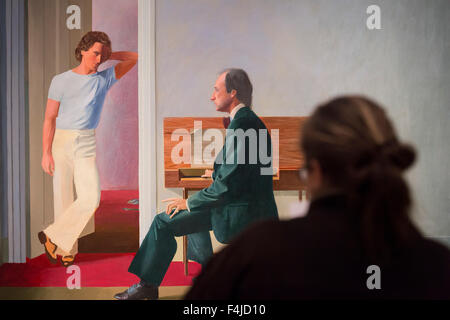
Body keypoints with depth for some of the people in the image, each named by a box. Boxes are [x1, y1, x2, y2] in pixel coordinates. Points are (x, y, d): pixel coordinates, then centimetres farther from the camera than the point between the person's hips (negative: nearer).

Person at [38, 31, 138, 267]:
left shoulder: (104, 78, 8)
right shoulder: (61, 80, 0)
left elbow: (133, 58, 15)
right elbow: (49, 118, -2)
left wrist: (107, 55, 7)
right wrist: (46, 153, -9)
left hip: (87, 146, 2)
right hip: (61, 142, -2)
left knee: (90, 199, -11)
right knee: (63, 199, 0)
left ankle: (53, 237, 2)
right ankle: (67, 250, 13)